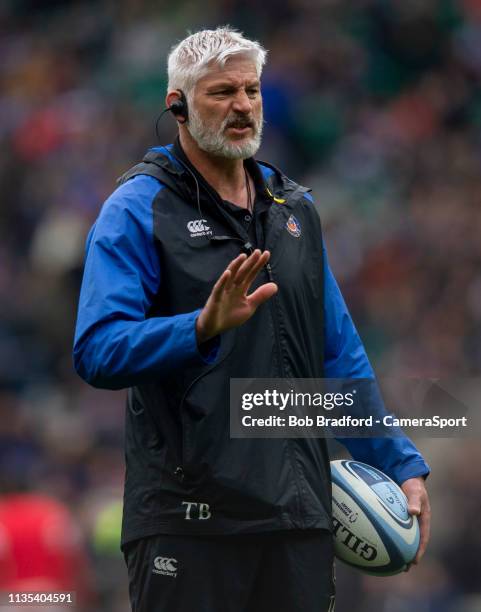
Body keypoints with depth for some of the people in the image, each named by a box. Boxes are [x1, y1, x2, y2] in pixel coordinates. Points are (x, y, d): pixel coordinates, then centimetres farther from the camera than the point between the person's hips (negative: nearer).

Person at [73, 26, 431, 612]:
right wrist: (204, 327, -29)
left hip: (297, 513, 5)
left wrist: (400, 462, 16)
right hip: (188, 515, -5)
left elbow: (339, 353, 21)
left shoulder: (294, 207, 16)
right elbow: (97, 351, -14)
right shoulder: (139, 208, -3)